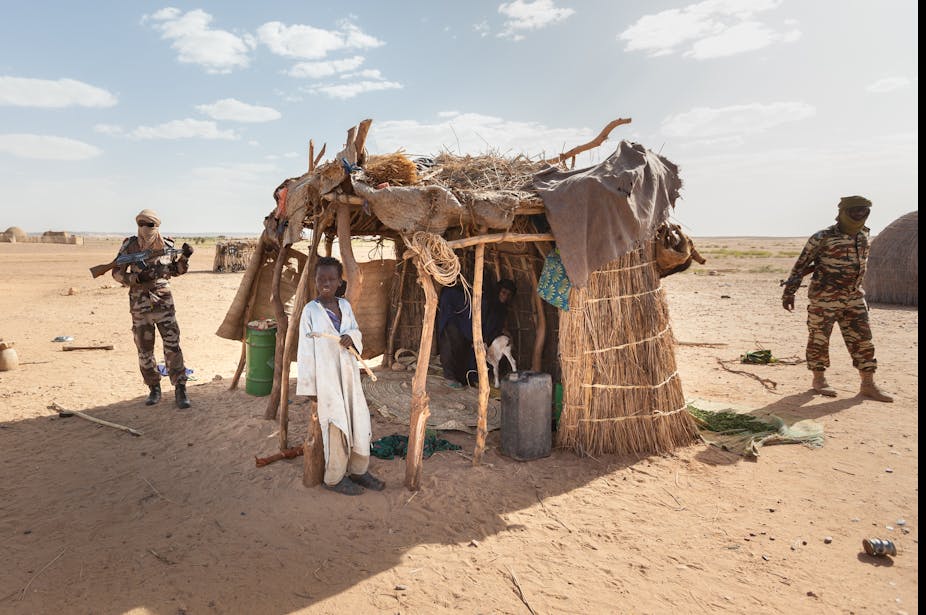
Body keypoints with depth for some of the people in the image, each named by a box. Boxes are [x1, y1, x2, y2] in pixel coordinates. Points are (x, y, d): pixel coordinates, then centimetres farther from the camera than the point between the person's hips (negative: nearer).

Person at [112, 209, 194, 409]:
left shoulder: (167, 245, 1)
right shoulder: (130, 246, -2)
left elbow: (176, 270, 13)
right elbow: (117, 273, 1)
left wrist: (185, 257, -5)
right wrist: (136, 278, -17)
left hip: (164, 303, 0)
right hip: (140, 306, 1)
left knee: (173, 347, -6)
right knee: (145, 351, 8)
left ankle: (180, 390, 1)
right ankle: (154, 388, 23)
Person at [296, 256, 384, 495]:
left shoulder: (345, 305, 5)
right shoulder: (310, 310, -9)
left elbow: (356, 331, 17)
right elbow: (306, 350, -7)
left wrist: (351, 337, -9)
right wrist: (310, 386, -8)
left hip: (349, 374, 5)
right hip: (326, 377, -5)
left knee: (359, 421, 10)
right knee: (335, 428, 1)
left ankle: (358, 470, 28)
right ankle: (334, 478, 20)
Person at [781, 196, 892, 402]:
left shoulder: (863, 236, 8)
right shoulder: (822, 238, -11)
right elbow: (801, 265, -6)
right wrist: (789, 292, -6)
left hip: (854, 298, 6)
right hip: (824, 299, -6)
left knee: (862, 341, 6)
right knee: (819, 339, 3)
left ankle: (868, 385, 14)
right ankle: (819, 380, 17)